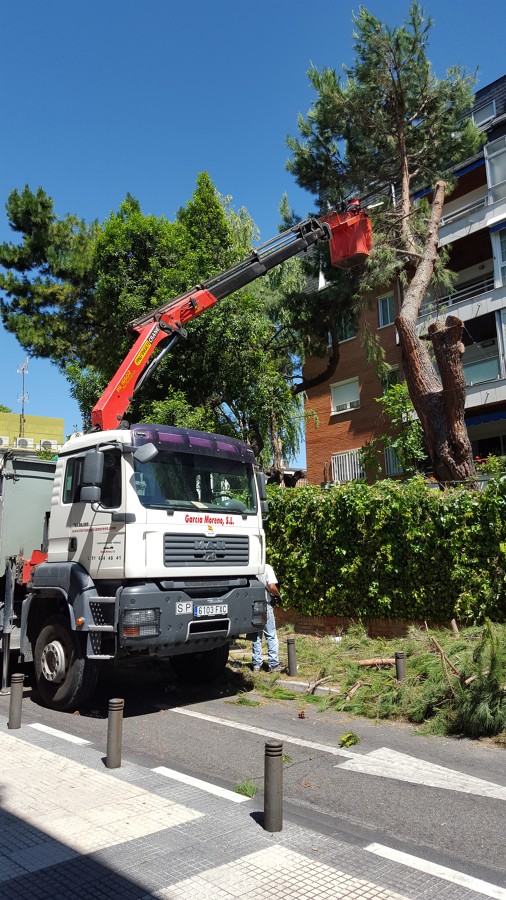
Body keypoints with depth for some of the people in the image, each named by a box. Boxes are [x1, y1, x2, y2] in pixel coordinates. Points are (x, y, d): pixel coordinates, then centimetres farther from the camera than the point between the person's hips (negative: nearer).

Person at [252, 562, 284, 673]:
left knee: (256, 636, 12)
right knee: (271, 636, 5)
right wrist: (278, 595, -2)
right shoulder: (267, 568, -11)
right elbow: (272, 586, -19)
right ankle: (273, 665, 7)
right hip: (265, 605, -4)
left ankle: (256, 664, 15)